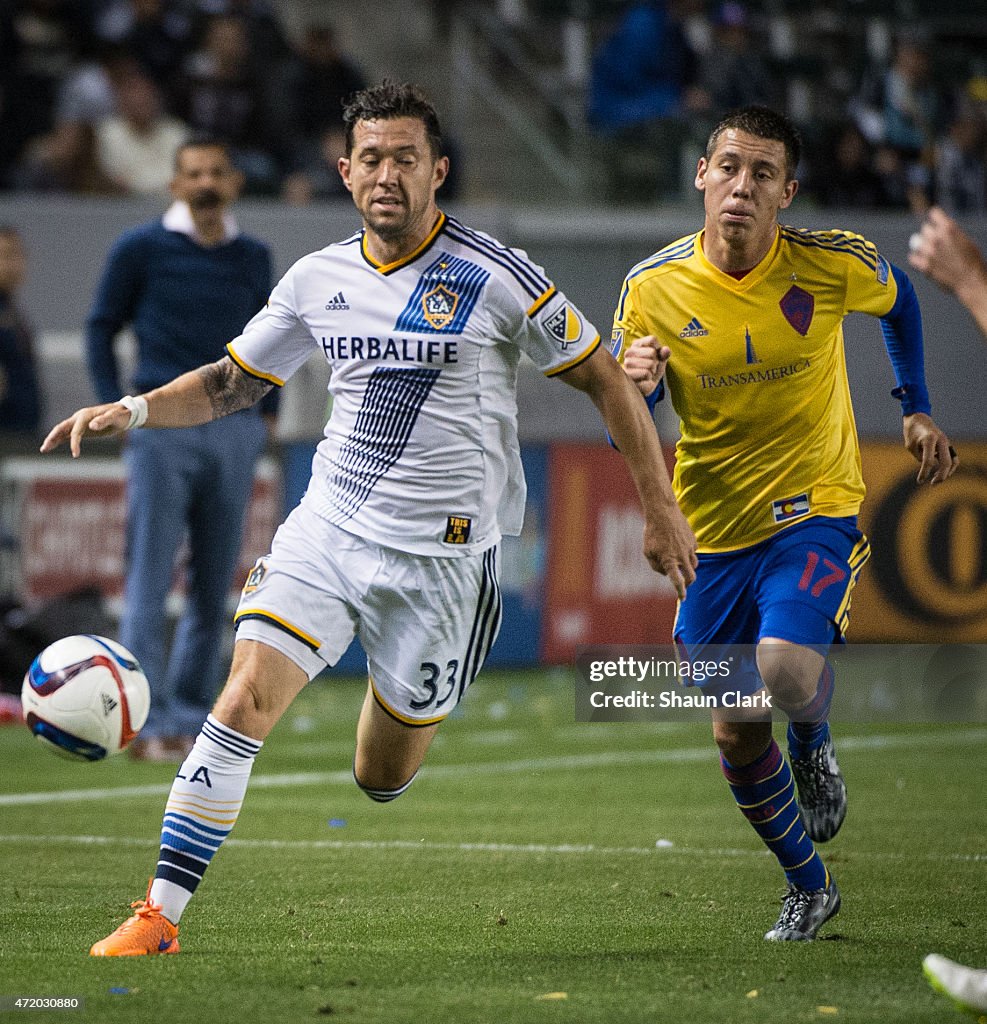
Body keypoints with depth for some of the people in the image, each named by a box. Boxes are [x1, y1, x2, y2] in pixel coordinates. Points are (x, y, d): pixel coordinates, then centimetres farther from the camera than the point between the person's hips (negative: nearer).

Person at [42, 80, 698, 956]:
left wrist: (661, 510, -1)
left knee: (381, 781, 6)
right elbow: (230, 384, 16)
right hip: (326, 526, 3)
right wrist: (131, 410, -2)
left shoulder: (494, 278, -9)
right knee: (245, 699, -18)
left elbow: (604, 380, -1)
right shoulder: (318, 279, 4)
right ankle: (160, 916, -13)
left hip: (440, 553, -2)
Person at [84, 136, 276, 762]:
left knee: (214, 587, 5)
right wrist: (115, 407, -2)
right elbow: (102, 328, 7)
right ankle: (150, 723, -8)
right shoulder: (141, 250, 1)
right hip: (163, 428, -4)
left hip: (236, 432, 4)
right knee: (152, 582, -7)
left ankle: (191, 717, 13)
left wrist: (267, 411, 14)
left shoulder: (254, 259, 12)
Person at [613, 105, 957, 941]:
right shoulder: (654, 289, -9)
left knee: (786, 673, -28)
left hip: (814, 511, -2)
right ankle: (809, 888, 26)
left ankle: (814, 744, 9)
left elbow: (898, 299, 13)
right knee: (737, 737, 3)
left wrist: (917, 409, 15)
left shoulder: (832, 265, -11)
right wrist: (635, 388, -26)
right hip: (713, 534, 2)